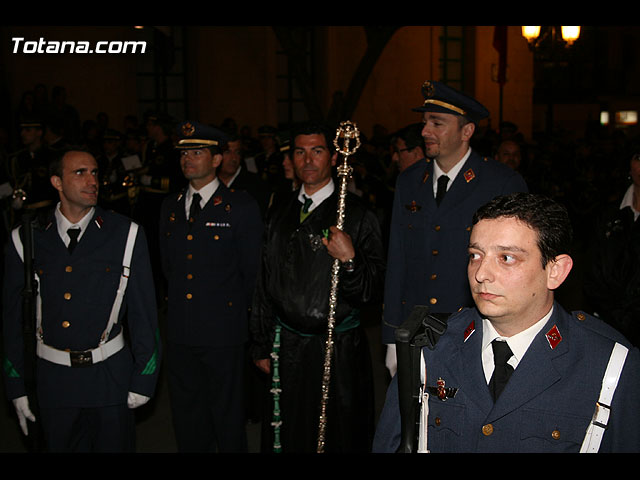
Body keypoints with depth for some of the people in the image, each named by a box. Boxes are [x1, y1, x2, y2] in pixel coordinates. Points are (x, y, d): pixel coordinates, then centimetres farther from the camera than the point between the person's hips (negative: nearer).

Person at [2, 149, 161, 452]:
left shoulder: (126, 234, -4)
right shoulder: (26, 239, -1)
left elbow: (143, 311, -3)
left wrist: (143, 380, -3)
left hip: (110, 375, -1)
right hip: (52, 378, 1)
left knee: (115, 445, 12)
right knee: (60, 445, 15)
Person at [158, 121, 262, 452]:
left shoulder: (241, 206, -5)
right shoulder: (170, 206, 10)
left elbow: (253, 270, -2)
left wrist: (240, 312, 2)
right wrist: (177, 303, 15)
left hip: (223, 334, -5)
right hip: (179, 332, 5)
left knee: (227, 417, 7)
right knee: (187, 421, 16)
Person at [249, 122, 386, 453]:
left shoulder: (356, 214, -6)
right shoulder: (279, 214, 7)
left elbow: (375, 292, -7)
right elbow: (263, 285, 12)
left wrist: (350, 261, -25)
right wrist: (261, 347, 12)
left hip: (340, 350, -3)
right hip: (286, 347, 4)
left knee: (340, 438, 9)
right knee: (286, 439, 14)